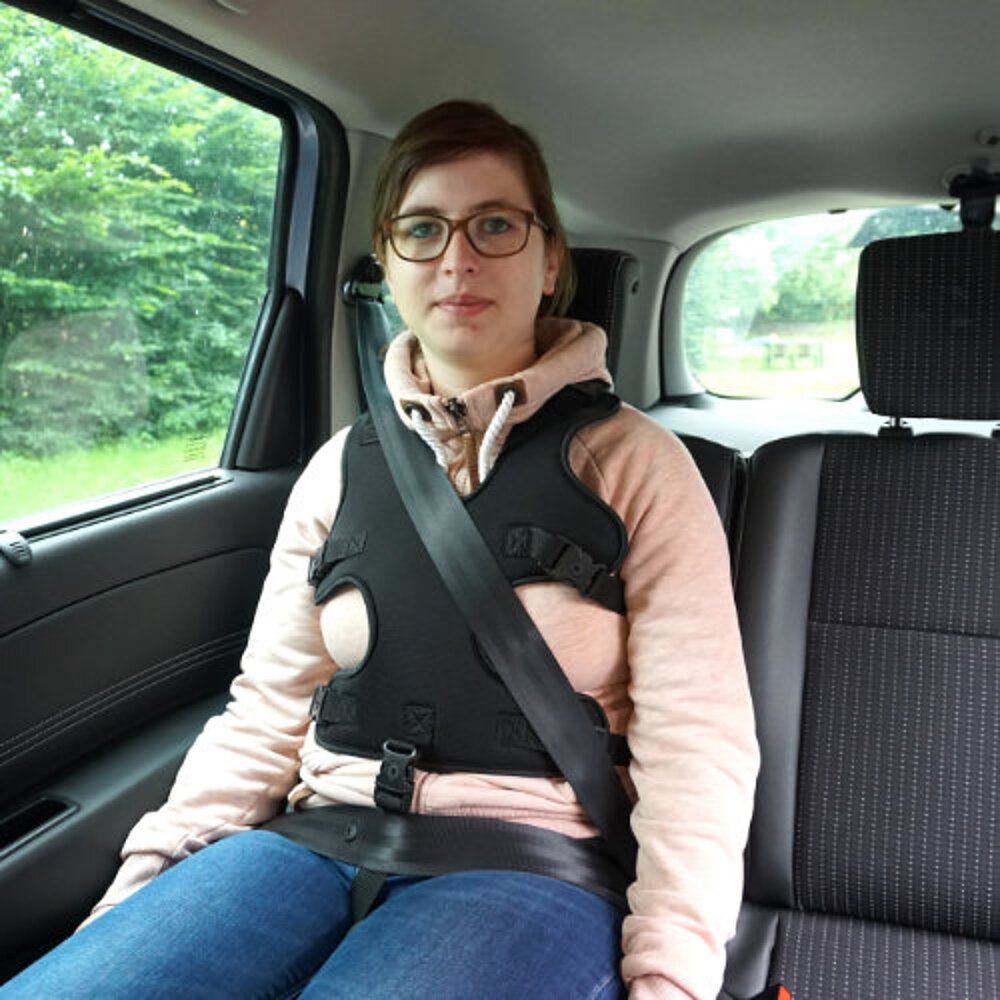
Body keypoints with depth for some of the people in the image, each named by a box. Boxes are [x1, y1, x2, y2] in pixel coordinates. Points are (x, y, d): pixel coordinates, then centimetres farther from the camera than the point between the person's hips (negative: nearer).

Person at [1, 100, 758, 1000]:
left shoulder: (634, 463, -2)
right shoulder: (343, 467, 9)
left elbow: (696, 741, -6)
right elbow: (270, 707, 10)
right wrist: (150, 874, -1)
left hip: (527, 860, -2)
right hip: (317, 846, 3)